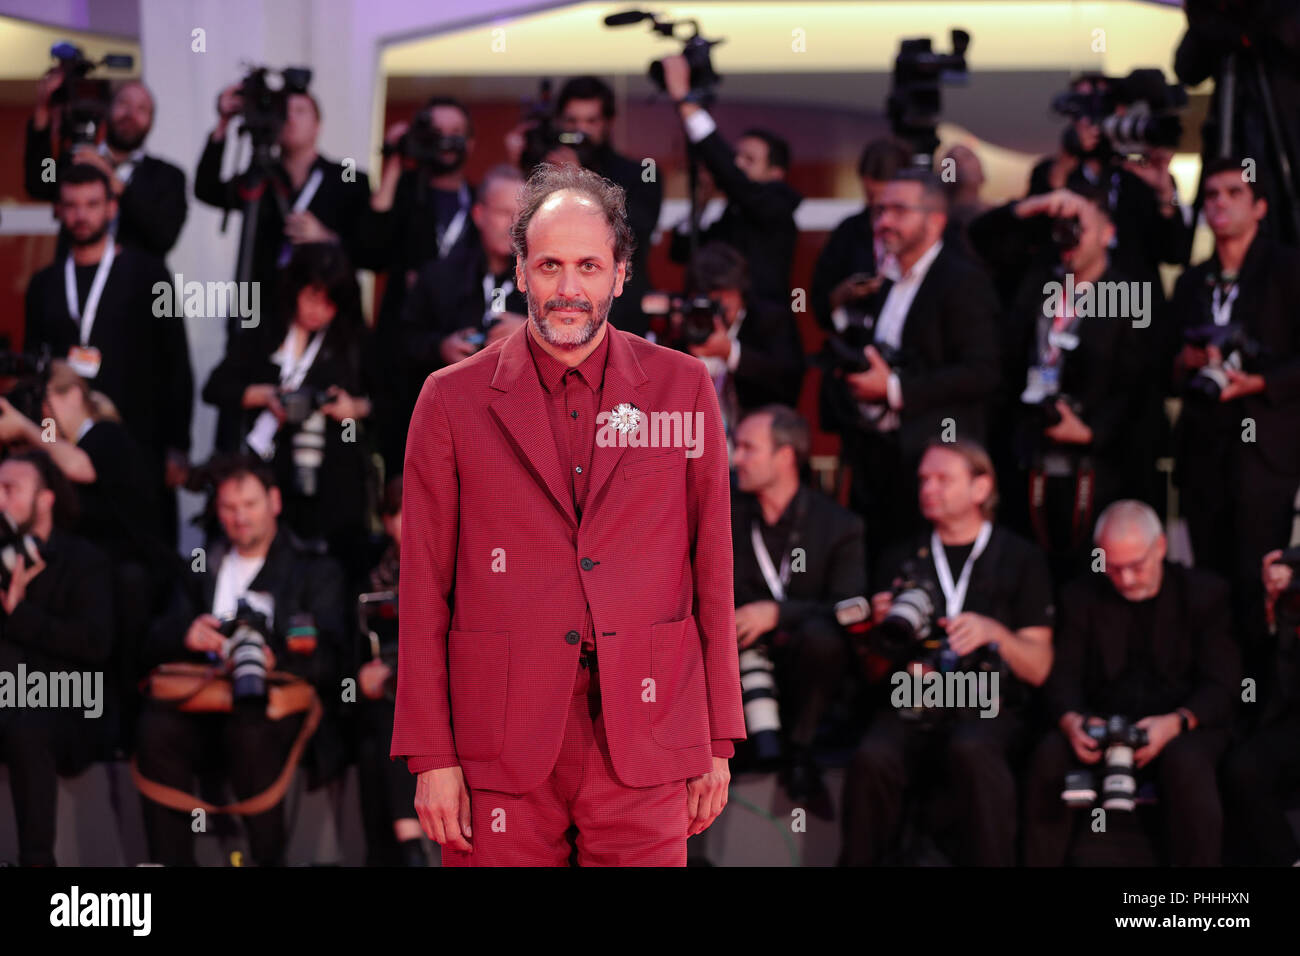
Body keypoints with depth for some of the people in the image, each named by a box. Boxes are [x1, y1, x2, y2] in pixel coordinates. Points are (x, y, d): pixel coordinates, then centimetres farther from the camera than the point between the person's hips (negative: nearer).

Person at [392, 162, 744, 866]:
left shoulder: (683, 390, 7)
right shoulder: (453, 400, 5)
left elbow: (713, 569, 9)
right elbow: (424, 590, 4)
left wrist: (719, 741, 6)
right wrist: (432, 756, -1)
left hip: (644, 742, 1)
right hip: (500, 750, 0)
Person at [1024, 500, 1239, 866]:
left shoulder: (1205, 593, 2)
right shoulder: (1081, 598, 8)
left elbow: (1220, 688, -5)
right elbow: (1063, 680, 2)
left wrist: (1174, 723, -26)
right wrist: (1072, 722, -23)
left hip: (1184, 729, -2)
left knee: (1185, 762, -37)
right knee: (1049, 755, -29)